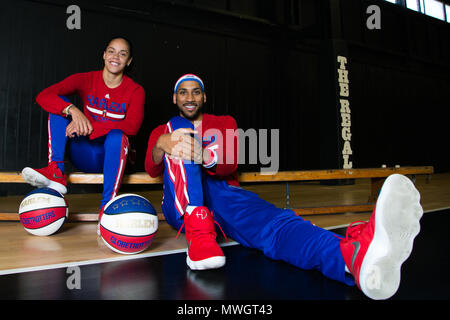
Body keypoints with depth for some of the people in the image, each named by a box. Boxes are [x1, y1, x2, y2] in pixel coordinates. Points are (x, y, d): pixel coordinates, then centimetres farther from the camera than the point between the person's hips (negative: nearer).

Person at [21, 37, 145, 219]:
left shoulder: (135, 91, -3)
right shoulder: (86, 80, 3)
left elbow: (132, 127, -20)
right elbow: (43, 96, -10)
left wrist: (91, 127, -30)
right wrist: (72, 110, -30)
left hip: (113, 157, -2)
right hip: (84, 156, 3)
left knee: (117, 135, -35)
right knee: (61, 104, -11)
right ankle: (56, 173, -25)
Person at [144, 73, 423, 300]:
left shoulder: (224, 123, 19)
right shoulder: (164, 130, 19)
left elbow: (229, 165, -1)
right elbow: (153, 170, -3)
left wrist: (203, 156, -26)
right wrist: (162, 145, -29)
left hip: (221, 195, 1)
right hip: (182, 206, 0)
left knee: (268, 219, -35)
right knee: (181, 129, -22)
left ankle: (355, 254, -66)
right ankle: (199, 233, -40)